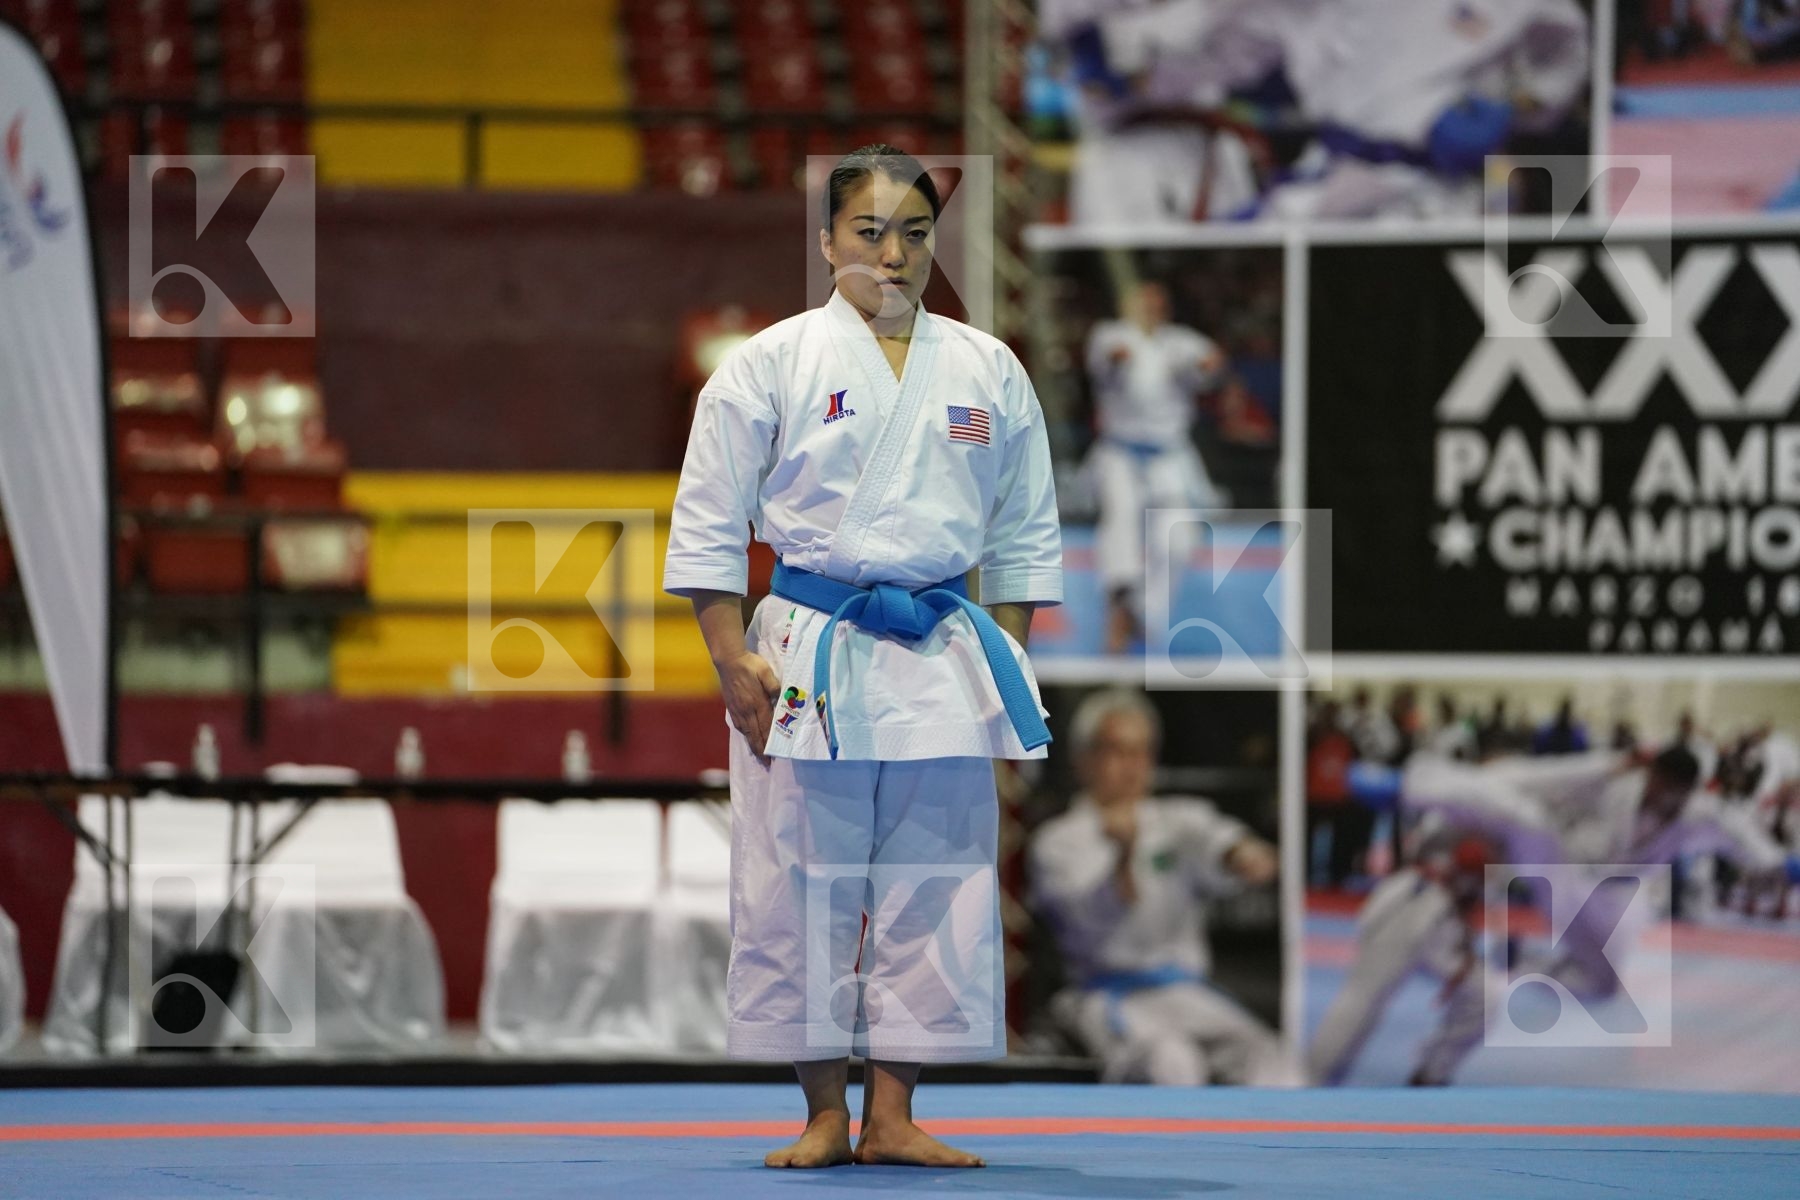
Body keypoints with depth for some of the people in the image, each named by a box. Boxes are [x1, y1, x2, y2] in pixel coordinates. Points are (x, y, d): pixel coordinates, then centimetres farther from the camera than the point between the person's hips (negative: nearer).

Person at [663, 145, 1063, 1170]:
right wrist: (736, 664, -6)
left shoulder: (986, 372, 8)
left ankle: (893, 1116, 10)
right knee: (803, 888, -1)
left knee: (931, 889, 3)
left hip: (943, 662, 3)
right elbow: (709, 527, 0)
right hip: (809, 658, -2)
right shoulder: (773, 365, -1)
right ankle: (826, 1116, 9)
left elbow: (1023, 536, 14)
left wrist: (1007, 663, 7)